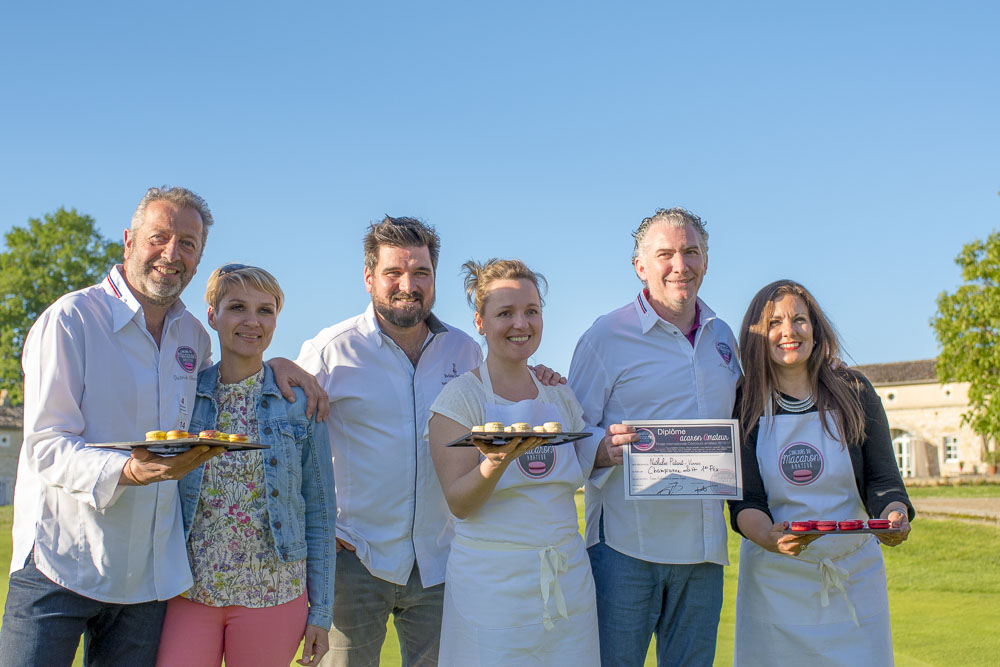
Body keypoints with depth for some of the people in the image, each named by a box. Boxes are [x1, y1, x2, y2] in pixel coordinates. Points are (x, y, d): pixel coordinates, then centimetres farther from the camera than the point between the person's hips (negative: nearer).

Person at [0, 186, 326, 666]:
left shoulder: (193, 337, 9)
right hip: (60, 565, -5)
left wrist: (274, 365, 11)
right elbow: (46, 447, -14)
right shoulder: (70, 320, -9)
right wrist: (128, 471, -34)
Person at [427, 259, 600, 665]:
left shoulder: (560, 398, 9)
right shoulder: (461, 396, -6)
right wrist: (499, 460, -30)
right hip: (492, 583, -4)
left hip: (569, 581, 5)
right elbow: (459, 503, -12)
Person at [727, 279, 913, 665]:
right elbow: (744, 500, -7)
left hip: (853, 578, 1)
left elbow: (882, 480, 1)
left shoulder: (854, 392, 1)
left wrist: (895, 515, -21)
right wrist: (770, 538, -28)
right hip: (775, 582, -1)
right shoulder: (744, 405, -2)